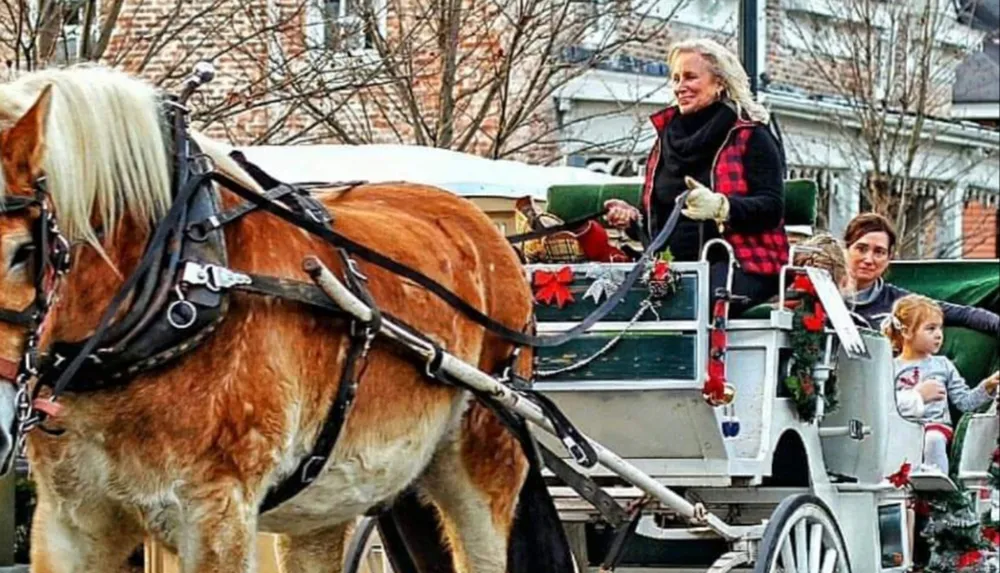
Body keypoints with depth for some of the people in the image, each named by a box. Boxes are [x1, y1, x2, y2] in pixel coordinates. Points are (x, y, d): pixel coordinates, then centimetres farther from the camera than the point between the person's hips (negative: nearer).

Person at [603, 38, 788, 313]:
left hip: (742, 263, -5)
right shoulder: (667, 138, 22)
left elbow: (772, 208, -7)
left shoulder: (750, 136, 4)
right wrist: (632, 219, 5)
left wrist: (720, 208, -25)